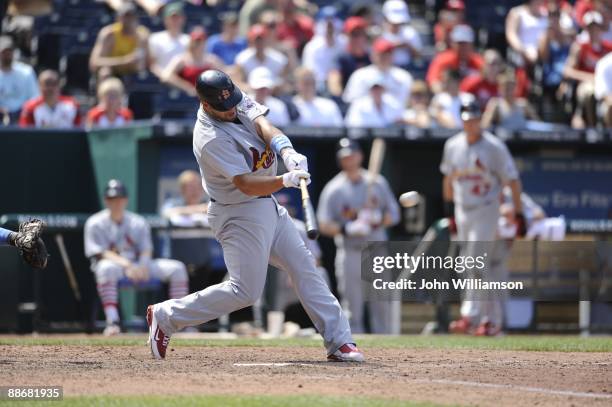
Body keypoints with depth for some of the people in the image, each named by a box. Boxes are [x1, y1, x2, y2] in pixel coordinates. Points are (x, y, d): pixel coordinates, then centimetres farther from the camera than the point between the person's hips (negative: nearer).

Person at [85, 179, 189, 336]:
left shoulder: (138, 222, 12)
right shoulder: (95, 224, 0)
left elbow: (146, 250, 3)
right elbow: (101, 253, -12)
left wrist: (143, 265, -22)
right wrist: (126, 264, -29)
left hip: (137, 265, 4)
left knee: (177, 268, -13)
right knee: (106, 267, -43)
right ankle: (112, 321, -49)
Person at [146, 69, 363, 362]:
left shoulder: (238, 100, -3)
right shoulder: (210, 139, -27)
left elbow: (264, 127, -17)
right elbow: (246, 184, -31)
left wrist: (288, 153, -37)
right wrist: (284, 180, -47)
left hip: (267, 206, 9)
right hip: (239, 214, -9)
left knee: (305, 268, 6)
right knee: (245, 291, -6)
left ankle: (338, 341, 9)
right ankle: (165, 316, 4)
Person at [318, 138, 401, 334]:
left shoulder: (378, 183, 9)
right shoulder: (333, 189, 2)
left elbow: (394, 214, 10)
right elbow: (324, 225, -2)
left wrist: (378, 220, -12)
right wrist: (346, 229, -19)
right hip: (349, 253, -2)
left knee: (382, 304, 2)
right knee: (352, 307, -5)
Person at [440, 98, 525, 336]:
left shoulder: (494, 147, -10)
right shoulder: (453, 146, 6)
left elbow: (512, 181, -7)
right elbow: (448, 178, 19)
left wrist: (519, 215, -9)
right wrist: (449, 211, 19)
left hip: (486, 211, -5)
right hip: (462, 212, 5)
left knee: (476, 264, -15)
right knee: (482, 266, 8)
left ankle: (469, 316, -18)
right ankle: (492, 318, 15)